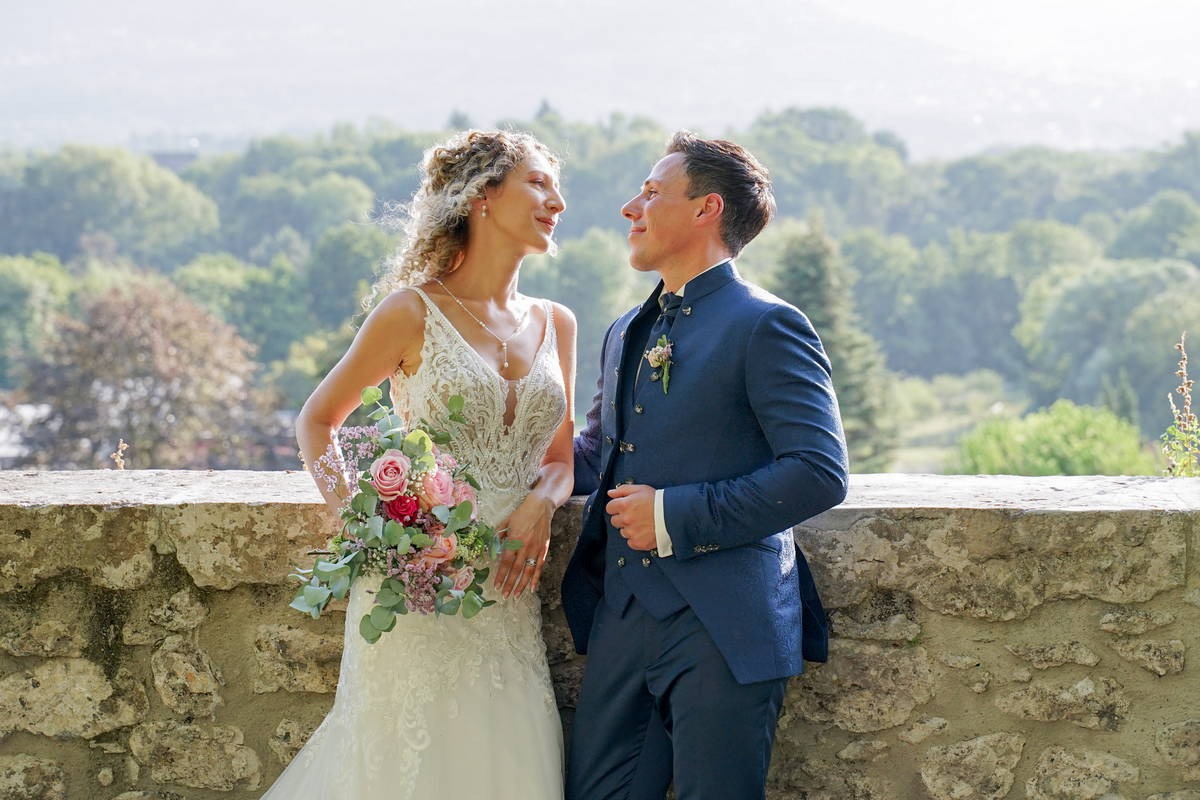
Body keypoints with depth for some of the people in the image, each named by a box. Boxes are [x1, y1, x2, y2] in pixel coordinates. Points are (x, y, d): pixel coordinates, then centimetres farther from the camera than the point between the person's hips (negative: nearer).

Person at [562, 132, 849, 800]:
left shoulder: (766, 328, -8)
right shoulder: (627, 335, 19)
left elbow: (820, 473, -17)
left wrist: (676, 517, -17)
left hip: (722, 628, -7)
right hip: (622, 616, 8)